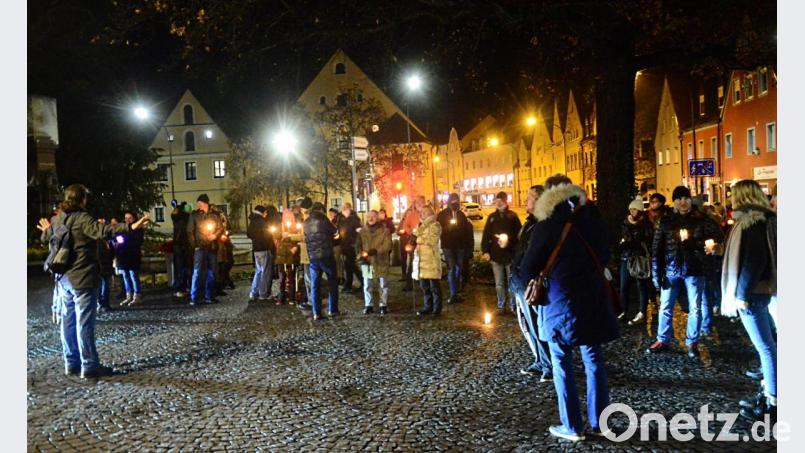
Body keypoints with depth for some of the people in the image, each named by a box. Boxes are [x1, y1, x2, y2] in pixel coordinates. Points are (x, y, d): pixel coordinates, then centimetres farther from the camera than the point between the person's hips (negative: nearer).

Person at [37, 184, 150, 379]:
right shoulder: (81, 218, -14)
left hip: (63, 278, 8)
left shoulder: (57, 219, 11)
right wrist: (130, 227, -46)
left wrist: (46, 230, 55)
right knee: (84, 323, -4)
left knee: (68, 321, 14)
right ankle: (89, 366, 0)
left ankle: (71, 363, 23)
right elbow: (102, 230, -34)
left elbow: (45, 238, 30)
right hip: (82, 279, -8)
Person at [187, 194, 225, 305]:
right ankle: (194, 298, -4)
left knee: (211, 273, 6)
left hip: (212, 247, 2)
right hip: (200, 247, -2)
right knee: (197, 272, -6)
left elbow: (221, 228, 11)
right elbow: (190, 231, 2)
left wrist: (215, 235, -9)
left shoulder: (215, 215, 8)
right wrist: (194, 245, -8)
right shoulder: (194, 215, 4)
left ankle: (209, 297, 14)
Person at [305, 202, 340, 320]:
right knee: (332, 283, 9)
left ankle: (316, 313, 4)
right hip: (326, 255, -4)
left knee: (314, 285, 6)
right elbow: (335, 231, 3)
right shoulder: (323, 220, -9)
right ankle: (332, 310, 8)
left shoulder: (306, 223, 5)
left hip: (313, 256, 4)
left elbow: (307, 237, 13)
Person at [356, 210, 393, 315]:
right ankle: (368, 305, 16)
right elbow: (358, 245, 8)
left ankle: (383, 305, 17)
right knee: (367, 285, 5)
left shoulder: (384, 230, -3)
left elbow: (387, 245, -12)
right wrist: (360, 256, -8)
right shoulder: (362, 231, 7)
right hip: (367, 262, 2)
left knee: (383, 284, 6)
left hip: (381, 261, -2)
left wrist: (376, 251, -25)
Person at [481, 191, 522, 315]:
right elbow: (486, 235, 4)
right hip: (496, 255, 2)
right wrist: (485, 251, -4)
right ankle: (501, 306, 17)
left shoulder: (512, 216, 0)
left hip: (510, 254, -2)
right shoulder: (492, 217, 6)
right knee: (499, 283, 8)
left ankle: (513, 306, 14)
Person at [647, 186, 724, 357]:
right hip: (671, 269, 1)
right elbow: (656, 248, 0)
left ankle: (692, 342, 20)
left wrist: (690, 241, -15)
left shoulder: (700, 219, -1)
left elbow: (718, 236, -7)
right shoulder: (665, 220, 1)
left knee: (695, 308, 7)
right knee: (665, 307, 7)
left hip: (694, 270, -1)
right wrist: (656, 273, -4)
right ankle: (662, 340, 20)